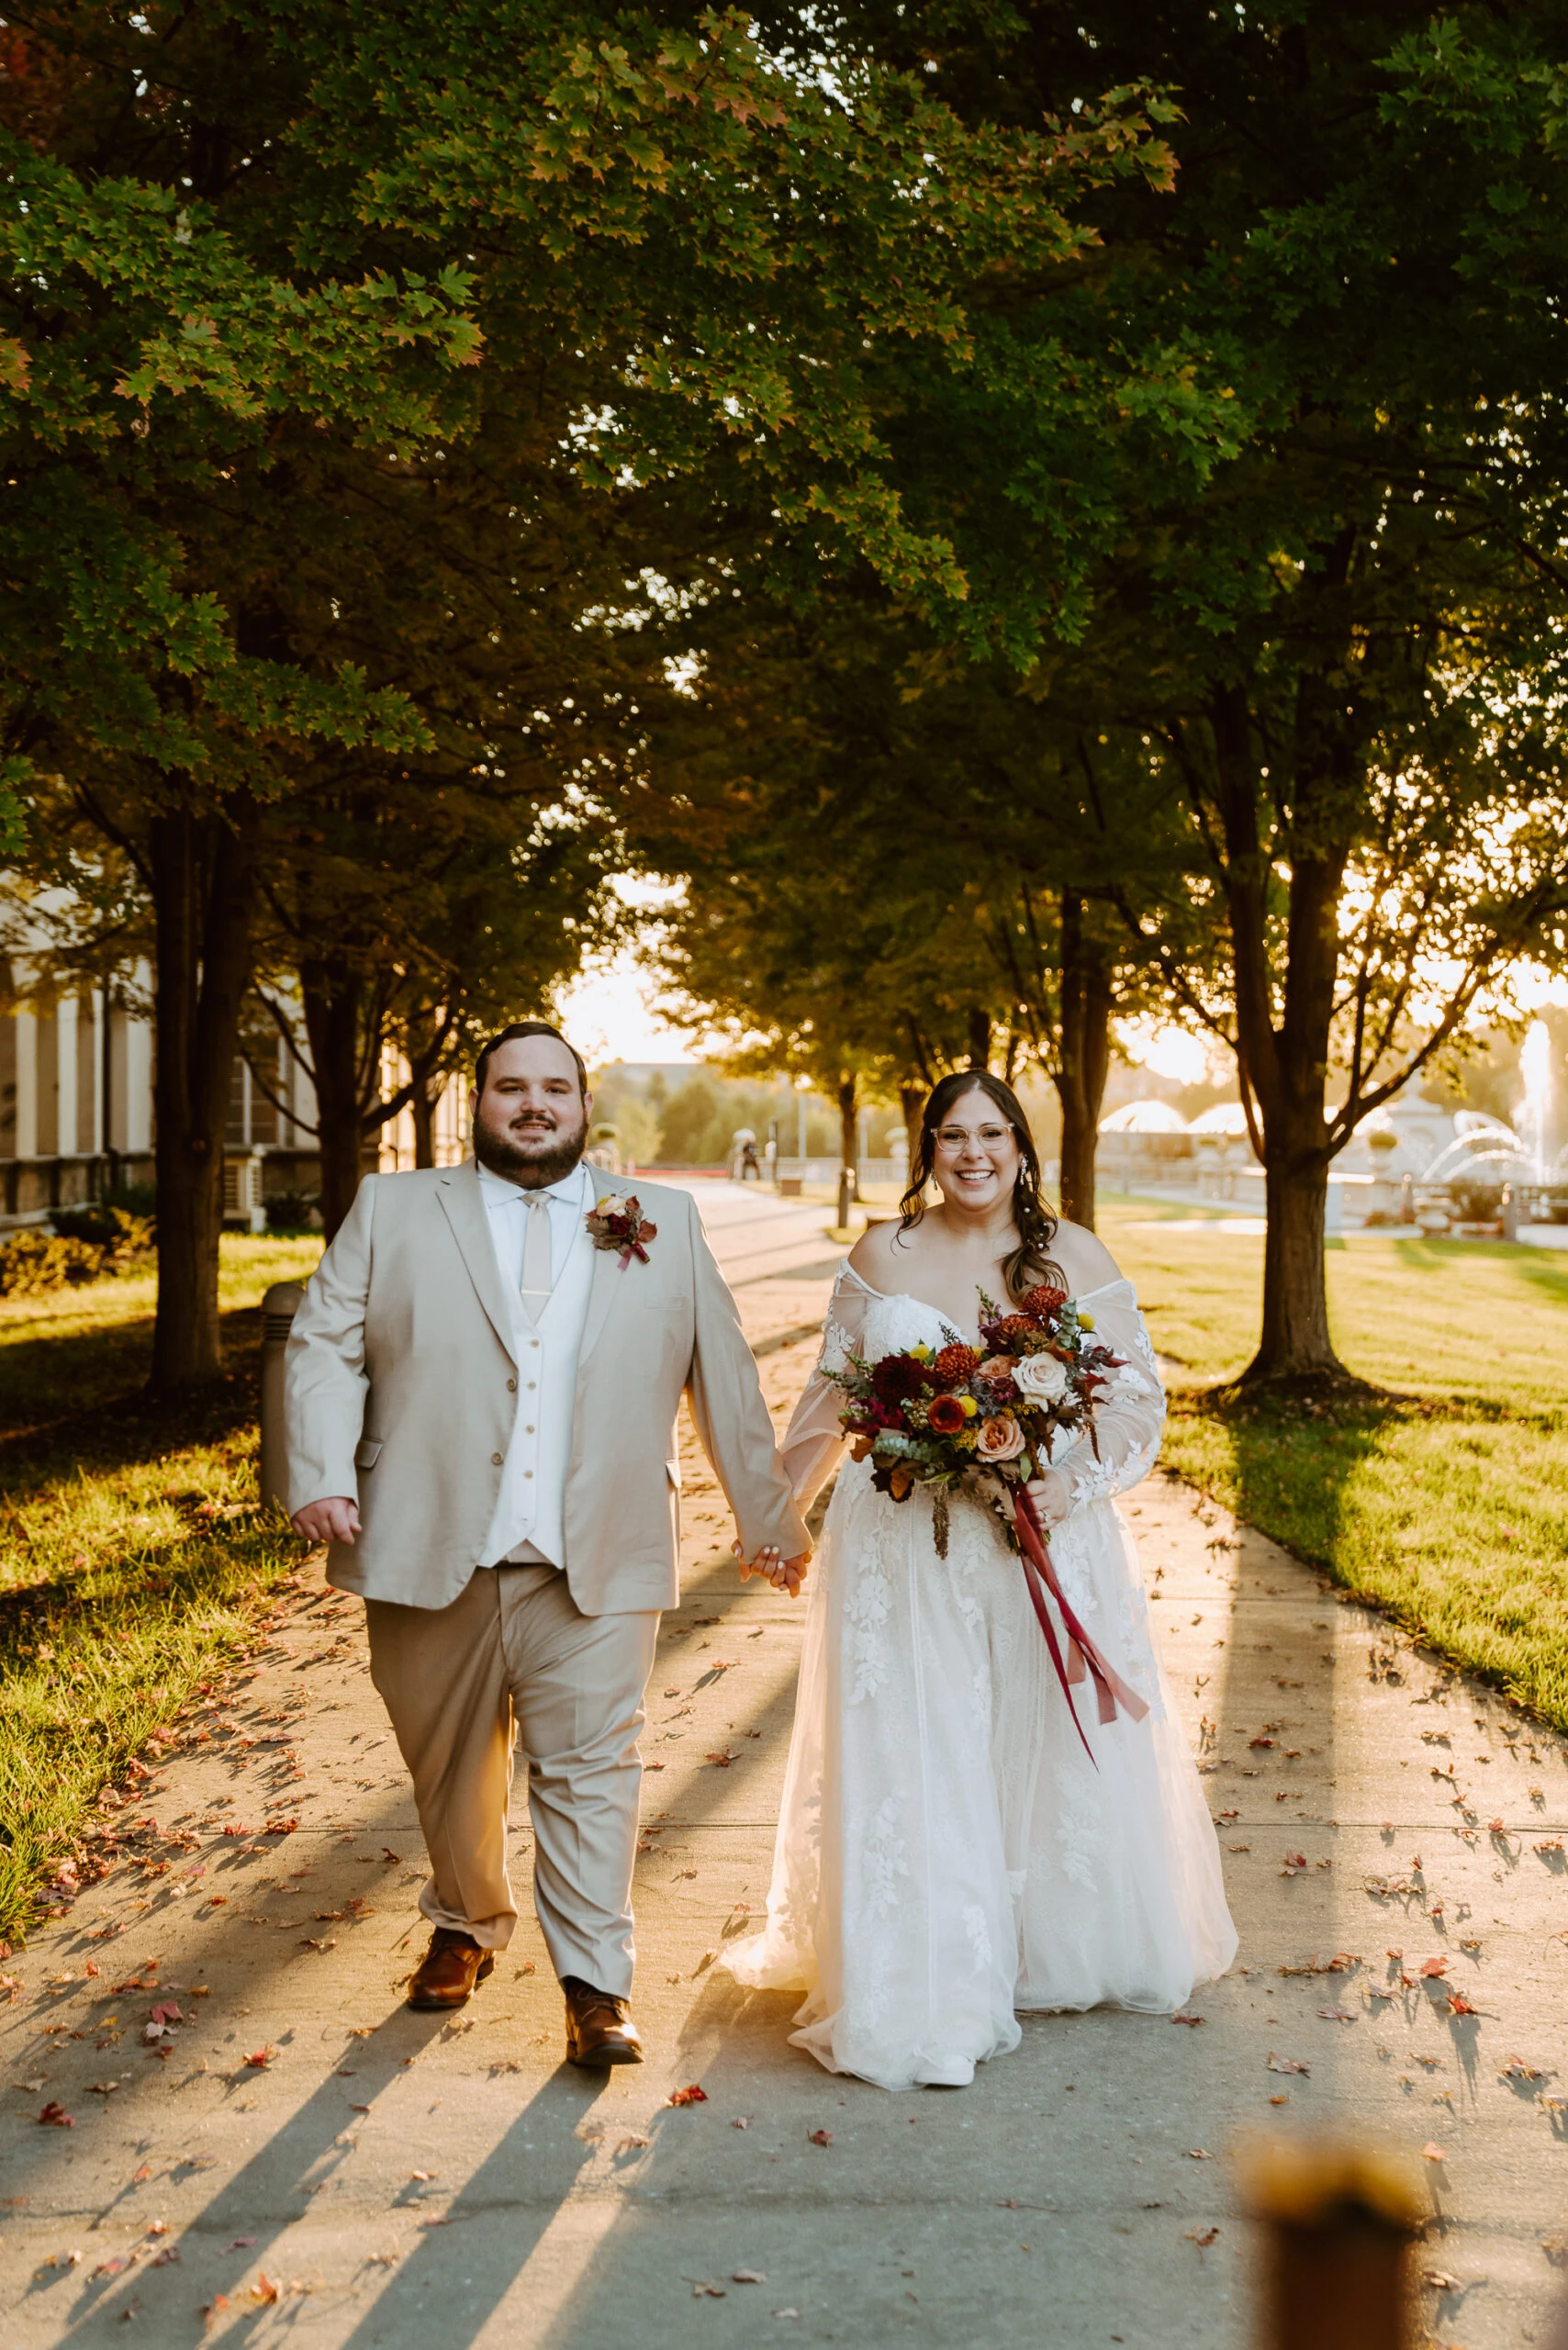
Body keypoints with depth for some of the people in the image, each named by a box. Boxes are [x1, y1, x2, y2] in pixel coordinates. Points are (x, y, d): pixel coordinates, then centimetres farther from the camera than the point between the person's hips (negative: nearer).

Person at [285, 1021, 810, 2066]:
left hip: (593, 1566, -1)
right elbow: (327, 1347, 4)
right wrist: (323, 1475, -11)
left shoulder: (664, 1225, 11)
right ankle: (467, 1925, 38)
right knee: (451, 1767, 15)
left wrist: (768, 1515, 14)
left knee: (592, 1769, -3)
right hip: (431, 1553, 1)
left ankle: (598, 1985, 8)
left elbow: (725, 1376, 13)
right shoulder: (393, 1210, 10)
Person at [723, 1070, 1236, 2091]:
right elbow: (834, 1395, 12)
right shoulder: (881, 1255, 4)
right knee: (910, 1764, 2)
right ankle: (923, 1993, 13)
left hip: (1044, 1539, 0)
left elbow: (1137, 1396, 1)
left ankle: (1056, 1952, 30)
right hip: (902, 1551, 0)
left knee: (1049, 1752, 9)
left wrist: (1073, 1481, -15)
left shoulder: (1075, 1257, 1)